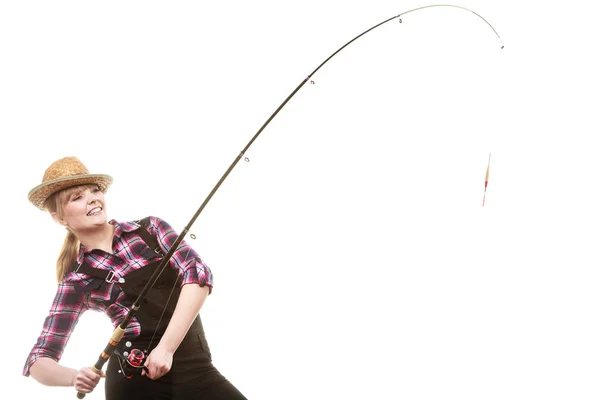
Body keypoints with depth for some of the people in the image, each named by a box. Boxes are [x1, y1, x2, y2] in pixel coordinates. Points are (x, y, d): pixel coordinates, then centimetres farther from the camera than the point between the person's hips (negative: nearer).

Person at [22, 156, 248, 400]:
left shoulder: (150, 229, 8)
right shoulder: (76, 282, 5)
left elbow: (199, 274, -5)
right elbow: (38, 360, 6)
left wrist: (166, 347, -14)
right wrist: (74, 376, -16)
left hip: (196, 369, 1)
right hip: (134, 380, -1)